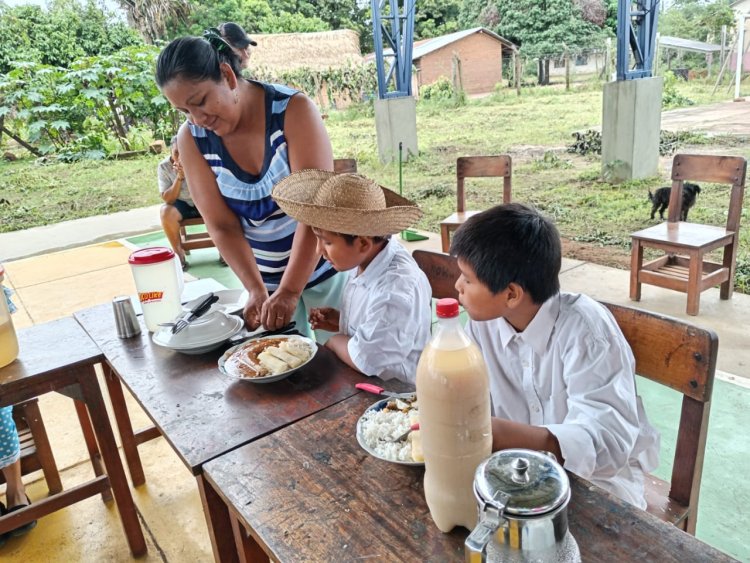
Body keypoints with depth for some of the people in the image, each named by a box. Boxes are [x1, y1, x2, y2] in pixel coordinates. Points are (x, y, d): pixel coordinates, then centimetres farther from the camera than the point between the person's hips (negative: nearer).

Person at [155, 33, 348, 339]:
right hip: (265, 278, 3)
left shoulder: (293, 109, -18)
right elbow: (223, 226, -7)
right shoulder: (191, 139, -7)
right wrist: (256, 289, -20)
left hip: (323, 266, -2)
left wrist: (289, 291, -28)